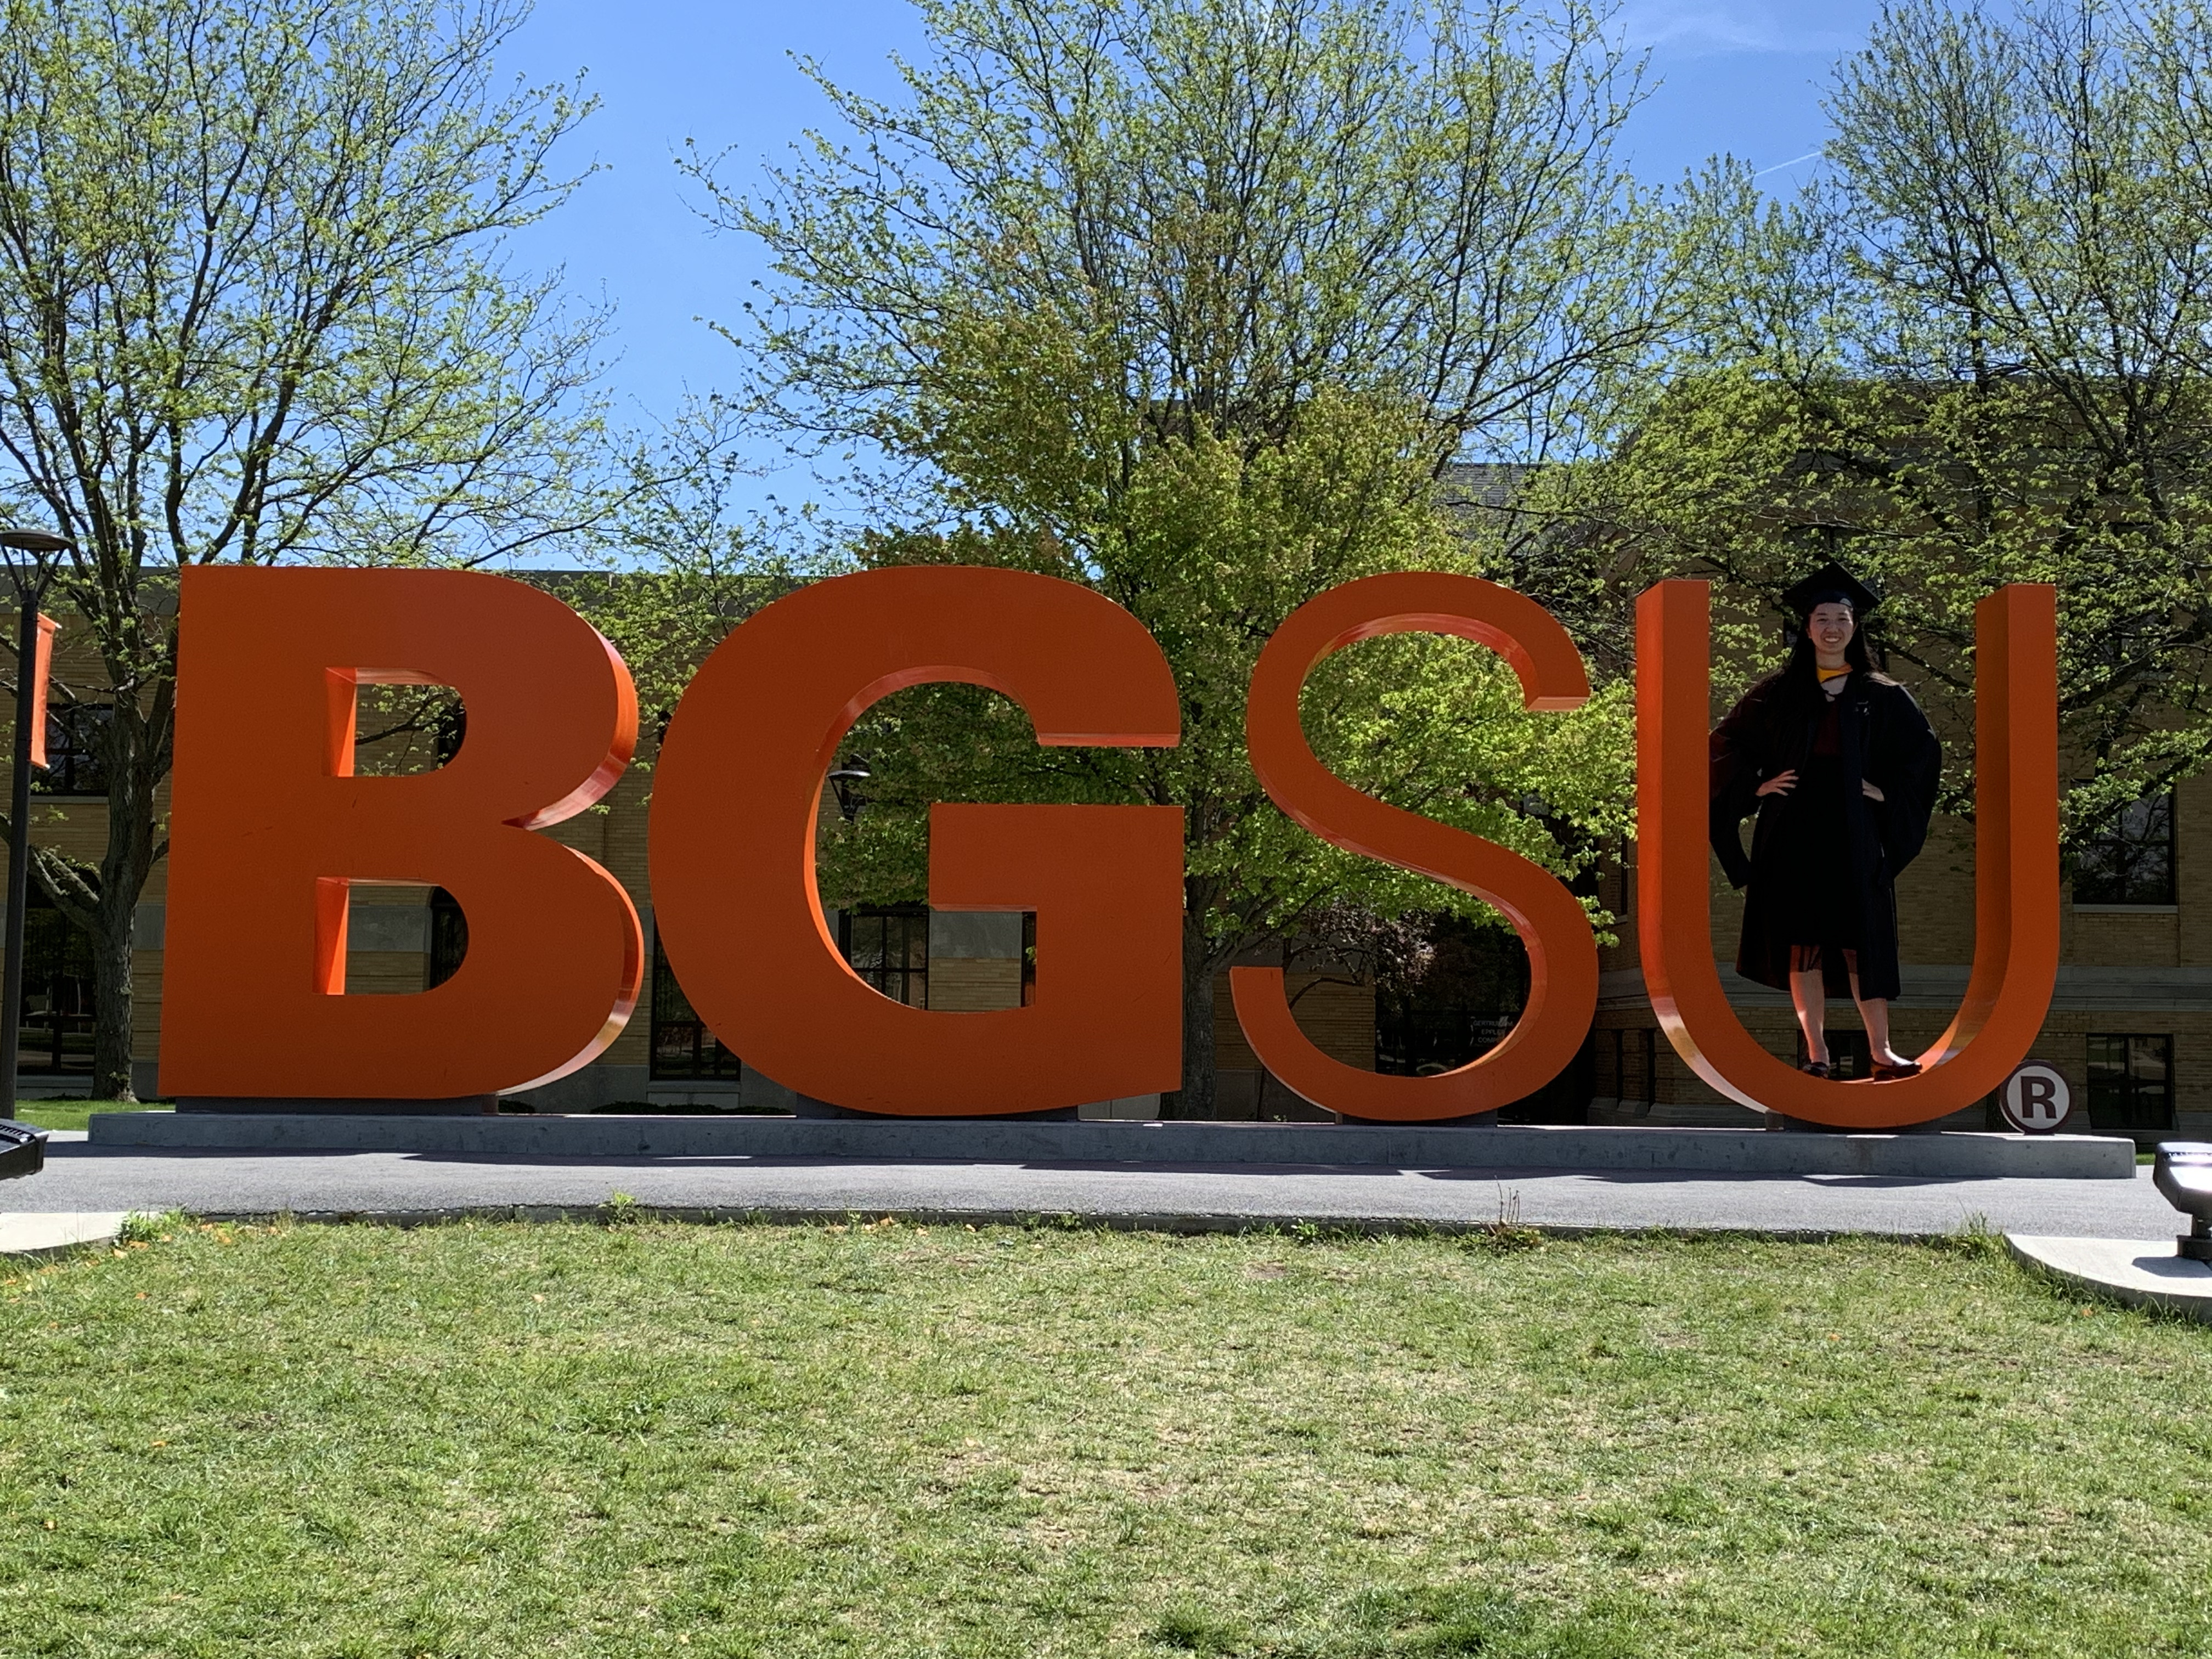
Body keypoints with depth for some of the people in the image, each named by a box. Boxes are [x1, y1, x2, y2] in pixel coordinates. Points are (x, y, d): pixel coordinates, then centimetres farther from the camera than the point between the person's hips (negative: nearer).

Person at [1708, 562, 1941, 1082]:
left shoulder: (1881, 696, 7)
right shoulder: (1779, 692, 6)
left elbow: (1924, 751, 12)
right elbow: (1727, 743, 10)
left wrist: (1890, 794, -1)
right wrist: (1755, 786, -4)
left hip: (1855, 833, 0)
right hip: (1794, 831, 0)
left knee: (1863, 940, -2)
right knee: (1801, 941, -1)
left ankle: (1880, 1049, 4)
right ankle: (1816, 1051, 3)